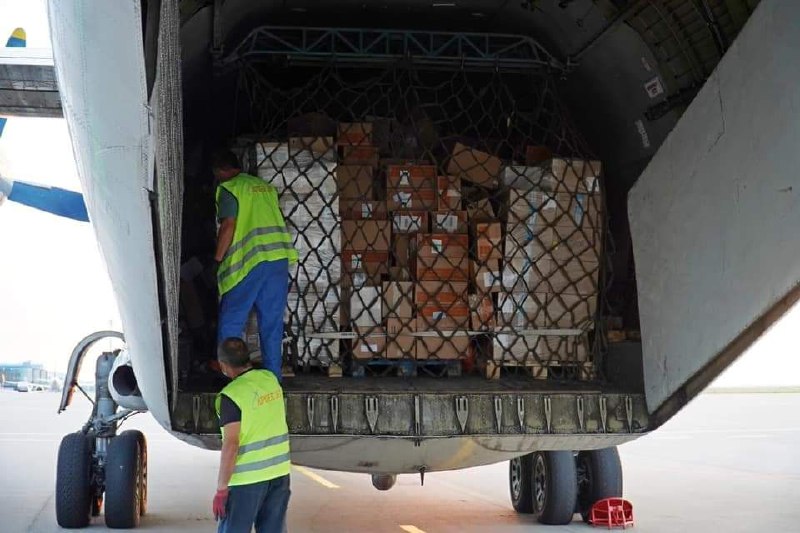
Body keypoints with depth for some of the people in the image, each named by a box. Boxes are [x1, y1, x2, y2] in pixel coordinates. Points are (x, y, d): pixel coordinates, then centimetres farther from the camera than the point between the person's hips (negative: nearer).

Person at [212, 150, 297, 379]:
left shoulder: (229, 189, -3)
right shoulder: (267, 187, 19)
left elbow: (228, 226, -11)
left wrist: (217, 259, -2)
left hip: (250, 261, -7)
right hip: (279, 258, 7)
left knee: (230, 322, 4)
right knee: (272, 322, 10)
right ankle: (273, 376, 12)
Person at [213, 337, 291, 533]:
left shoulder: (231, 395, -16)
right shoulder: (270, 378, 3)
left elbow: (231, 445, -20)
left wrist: (221, 489, -15)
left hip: (247, 478, -6)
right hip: (279, 472, 6)